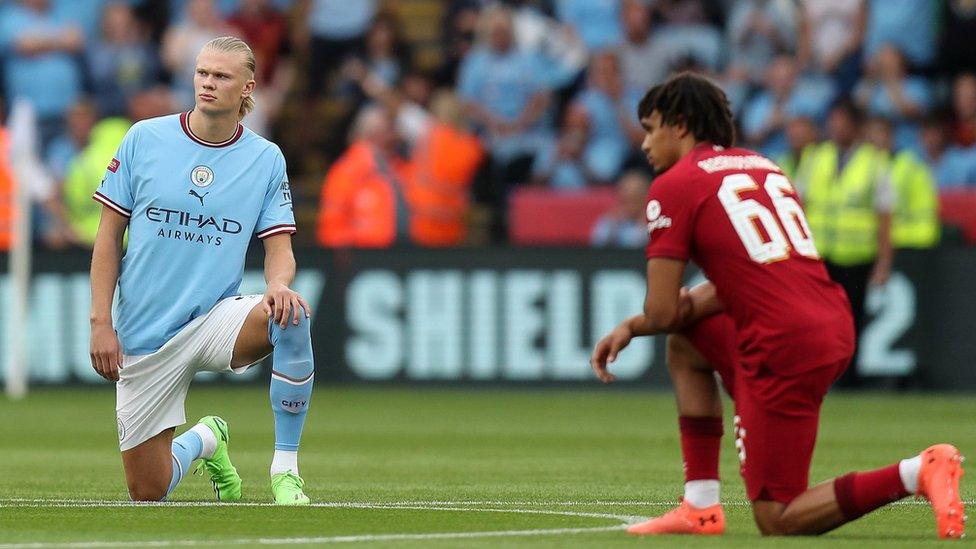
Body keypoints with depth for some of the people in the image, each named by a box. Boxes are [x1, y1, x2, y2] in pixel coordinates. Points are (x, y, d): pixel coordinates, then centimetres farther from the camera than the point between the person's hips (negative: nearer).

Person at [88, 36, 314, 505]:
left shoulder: (266, 159, 0)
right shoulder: (144, 139, -2)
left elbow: (279, 248, 0)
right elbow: (110, 233, 2)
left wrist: (279, 285, -25)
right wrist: (101, 322, -5)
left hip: (217, 317, 0)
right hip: (144, 337, 0)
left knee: (291, 318, -35)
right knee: (148, 492, 0)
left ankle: (285, 469, -21)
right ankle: (203, 440, 37)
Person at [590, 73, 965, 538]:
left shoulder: (673, 186, -1)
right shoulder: (763, 166, 23)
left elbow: (662, 313, -3)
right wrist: (631, 328, 25)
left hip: (784, 351, -8)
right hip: (837, 329, 8)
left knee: (777, 521, 2)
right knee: (685, 344, 29)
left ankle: (916, 474, -16)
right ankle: (701, 507, 22)